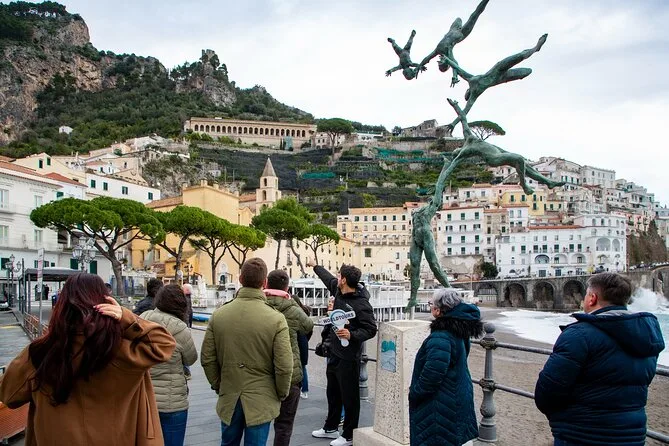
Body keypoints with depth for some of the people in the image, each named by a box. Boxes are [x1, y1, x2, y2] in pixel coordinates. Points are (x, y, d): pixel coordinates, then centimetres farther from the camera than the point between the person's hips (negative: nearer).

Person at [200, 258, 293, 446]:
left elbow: (207, 359, 0)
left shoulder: (218, 315, -6)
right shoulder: (276, 319, -16)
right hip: (260, 401, -3)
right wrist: (281, 394, 3)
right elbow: (284, 367, -14)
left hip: (228, 399, 3)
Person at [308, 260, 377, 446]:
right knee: (333, 393, 22)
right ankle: (330, 428, 39)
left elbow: (371, 329, -19)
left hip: (348, 357, -9)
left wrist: (352, 335, -34)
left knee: (349, 396, 4)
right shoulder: (339, 292, 4)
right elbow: (328, 278, 24)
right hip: (335, 353, 9)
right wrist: (314, 266, 37)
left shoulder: (361, 303, -21)